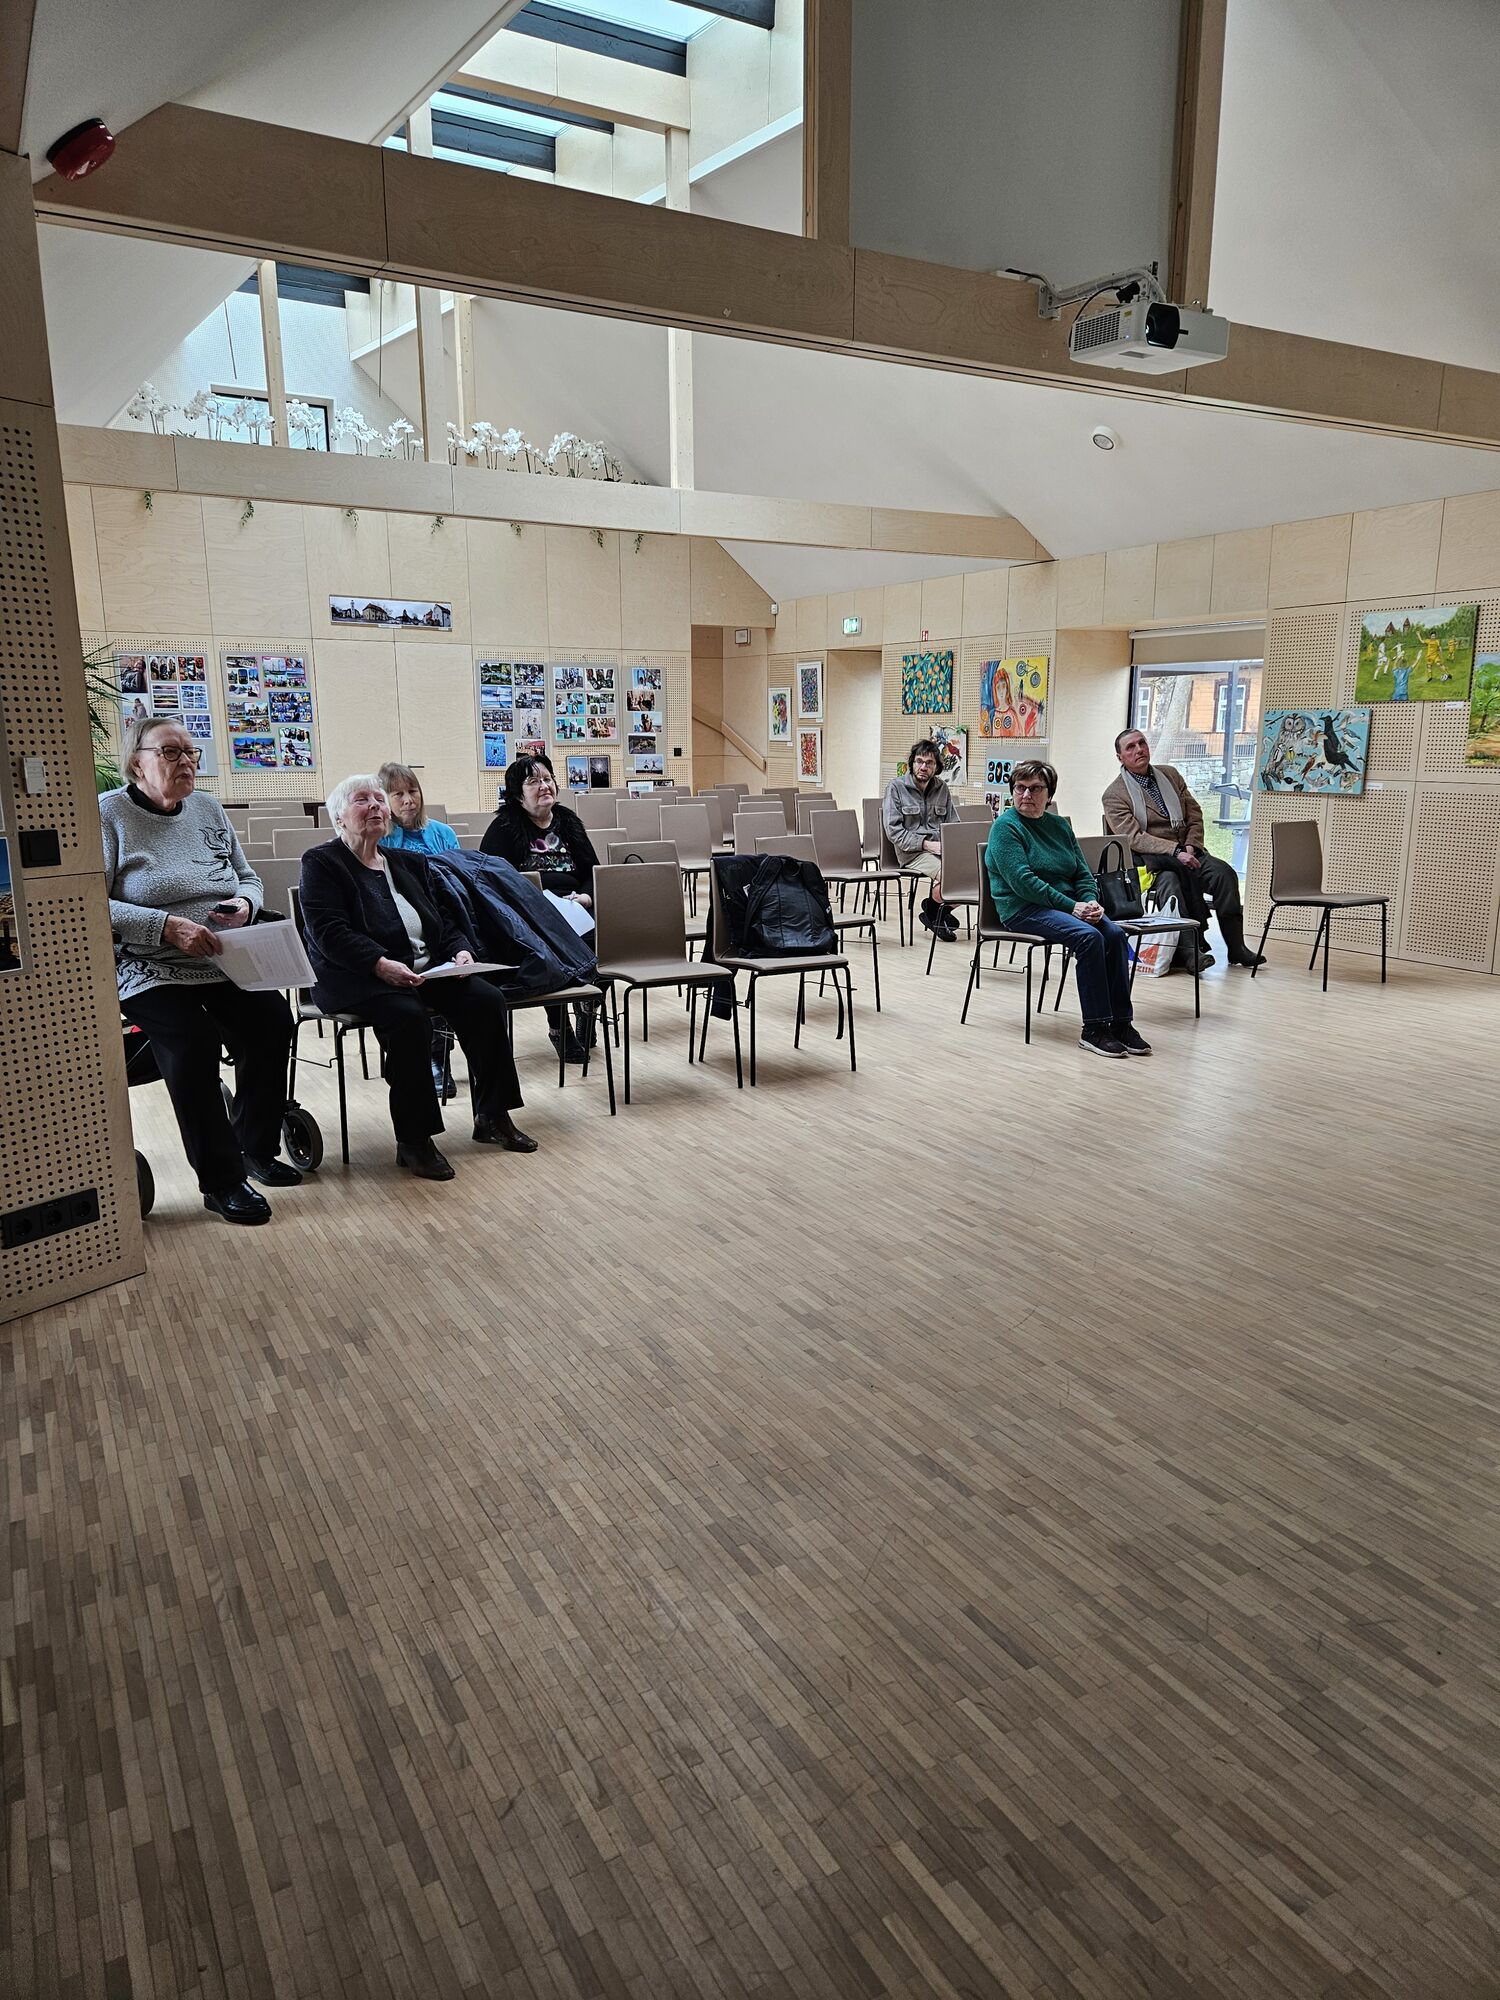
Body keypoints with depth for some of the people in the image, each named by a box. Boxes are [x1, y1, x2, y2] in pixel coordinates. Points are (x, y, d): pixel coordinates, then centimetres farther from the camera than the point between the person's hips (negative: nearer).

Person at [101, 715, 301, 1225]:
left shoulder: (209, 809, 14)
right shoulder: (109, 814, -3)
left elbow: (249, 878, 21)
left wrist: (244, 903, -3)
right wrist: (167, 926, -21)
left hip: (224, 963, 5)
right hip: (150, 970, -5)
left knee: (272, 1020, -21)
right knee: (193, 1041, -29)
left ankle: (257, 1148, 2)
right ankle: (221, 1180, -14)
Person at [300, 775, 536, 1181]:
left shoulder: (409, 863, 20)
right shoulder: (321, 863, -1)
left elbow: (443, 920, 18)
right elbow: (329, 932, -15)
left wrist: (460, 950, -4)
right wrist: (382, 965, -28)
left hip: (425, 971, 6)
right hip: (358, 980, -6)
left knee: (485, 999, -16)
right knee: (409, 1018, -35)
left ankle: (492, 1117, -5)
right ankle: (412, 1142, -25)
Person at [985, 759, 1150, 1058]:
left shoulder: (1059, 825, 17)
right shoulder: (1005, 826, -5)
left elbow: (1083, 873, 15)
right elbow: (1022, 881, -16)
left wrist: (1091, 902, -8)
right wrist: (1071, 906, -19)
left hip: (1068, 904, 7)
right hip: (1022, 908, -6)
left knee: (1114, 933, -20)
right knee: (1088, 937, -29)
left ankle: (1120, 1022, -17)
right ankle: (1094, 1030, -24)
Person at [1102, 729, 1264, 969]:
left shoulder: (1170, 775, 16)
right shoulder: (1114, 795, -2)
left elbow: (1195, 815, 16)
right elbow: (1133, 838, -14)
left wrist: (1191, 846, -5)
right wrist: (1175, 852, -26)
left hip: (1183, 851, 5)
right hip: (1148, 859, -5)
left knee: (1224, 873, -22)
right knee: (1170, 880, -37)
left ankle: (1236, 948, -21)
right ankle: (1189, 947, -37)